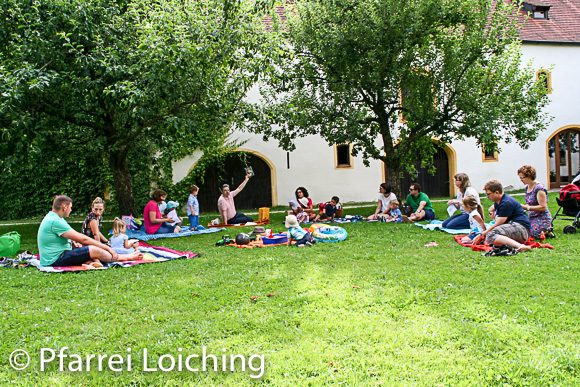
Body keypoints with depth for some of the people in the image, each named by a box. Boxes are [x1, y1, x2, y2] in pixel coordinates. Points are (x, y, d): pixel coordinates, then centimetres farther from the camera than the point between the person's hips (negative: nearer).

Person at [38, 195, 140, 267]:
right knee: (94, 250, -17)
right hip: (56, 260, -11)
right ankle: (125, 258, -3)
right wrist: (107, 248, -17)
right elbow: (82, 239, -21)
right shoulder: (55, 221, -20)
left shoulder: (52, 218, 14)